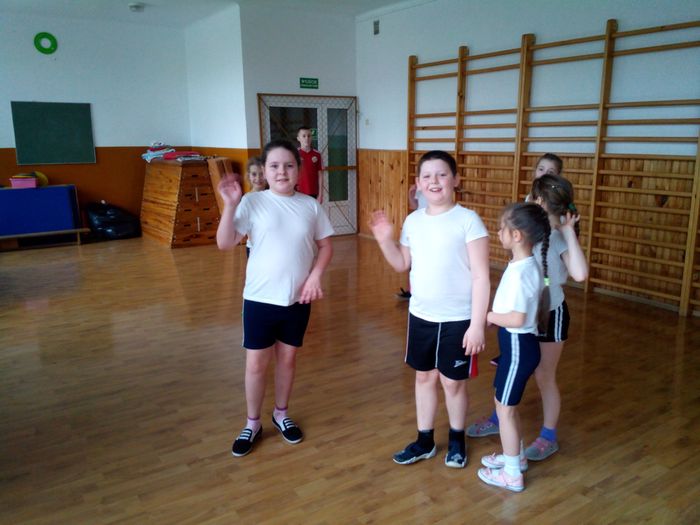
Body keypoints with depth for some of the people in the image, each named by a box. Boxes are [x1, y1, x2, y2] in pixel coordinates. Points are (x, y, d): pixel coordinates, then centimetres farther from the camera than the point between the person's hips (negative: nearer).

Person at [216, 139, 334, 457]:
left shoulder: (310, 205, -1)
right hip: (260, 298, -2)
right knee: (256, 363, 9)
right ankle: (252, 424, 29)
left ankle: (281, 415, 38)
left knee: (287, 359, 16)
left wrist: (315, 276, -7)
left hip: (298, 299, 2)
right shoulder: (252, 202, -10)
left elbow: (325, 245, 7)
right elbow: (225, 243, -16)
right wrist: (231, 205, -27)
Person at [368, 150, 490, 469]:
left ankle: (456, 440, 36)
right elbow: (402, 265, 12)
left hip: (458, 319, -5)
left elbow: (481, 276, -14)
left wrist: (477, 324, -17)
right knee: (424, 376, 17)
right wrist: (385, 239, -4)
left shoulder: (468, 220, -14)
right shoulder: (413, 221, 2)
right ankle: (425, 441, 36)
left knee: (453, 382, 10)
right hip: (420, 316, 5)